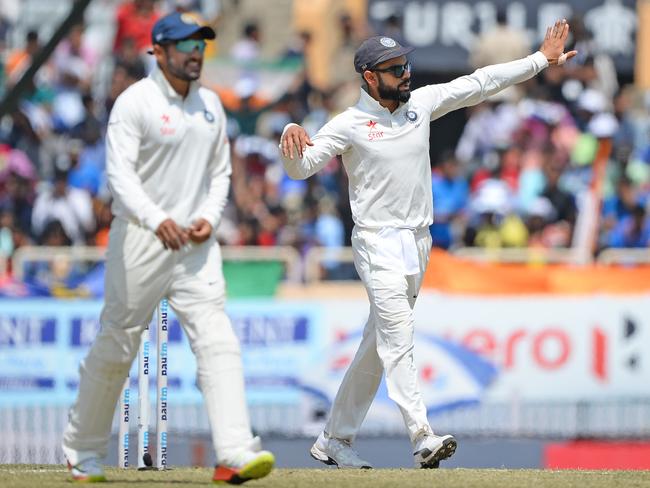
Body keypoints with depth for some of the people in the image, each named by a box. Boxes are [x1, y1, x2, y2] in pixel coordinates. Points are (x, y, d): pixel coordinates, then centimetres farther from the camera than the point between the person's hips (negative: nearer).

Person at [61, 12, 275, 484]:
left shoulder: (210, 104, 12)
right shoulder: (135, 102, -8)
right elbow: (120, 173, -18)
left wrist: (209, 217, 0)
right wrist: (156, 219, -34)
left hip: (195, 244, 5)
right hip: (139, 240, -5)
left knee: (217, 339, -12)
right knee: (117, 345, 4)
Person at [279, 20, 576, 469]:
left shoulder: (421, 103, 8)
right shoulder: (350, 125, -7)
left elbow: (481, 83, 11)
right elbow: (300, 167, -11)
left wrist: (542, 59, 11)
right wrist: (291, 138, -34)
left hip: (417, 242, 6)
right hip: (377, 242, -6)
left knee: (377, 348, 10)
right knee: (397, 337, -17)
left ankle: (334, 441, 18)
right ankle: (423, 438, -27)